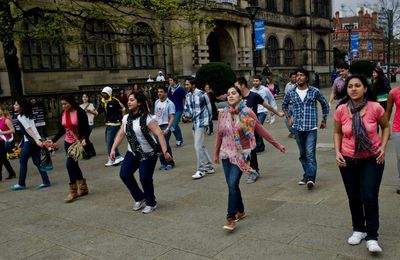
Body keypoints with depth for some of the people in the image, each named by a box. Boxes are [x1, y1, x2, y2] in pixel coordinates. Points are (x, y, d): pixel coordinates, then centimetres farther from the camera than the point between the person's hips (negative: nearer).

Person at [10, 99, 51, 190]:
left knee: (23, 161, 5)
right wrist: (22, 142, 24)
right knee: (37, 161, 8)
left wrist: (36, 140, -24)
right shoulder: (28, 115, 17)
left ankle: (21, 184, 12)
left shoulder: (20, 117, -7)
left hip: (30, 141, -8)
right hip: (36, 140, 8)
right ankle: (46, 182, 3)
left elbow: (28, 129, -17)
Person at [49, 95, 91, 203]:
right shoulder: (63, 113, 5)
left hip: (78, 142, -7)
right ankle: (83, 188, 27)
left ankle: (73, 191, -4)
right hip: (68, 143, 7)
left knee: (70, 163, -16)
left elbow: (87, 128, -14)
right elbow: (62, 130, 12)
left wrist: (85, 139, -30)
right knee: (74, 164, 11)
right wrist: (53, 140, 4)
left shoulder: (80, 112, -14)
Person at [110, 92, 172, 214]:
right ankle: (140, 198, 19)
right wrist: (113, 149, 3)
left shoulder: (147, 118, -18)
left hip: (148, 154, -6)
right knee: (124, 174, -3)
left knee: (145, 178, -8)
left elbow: (159, 134, -23)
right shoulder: (126, 118, 3)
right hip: (133, 152, 6)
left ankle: (151, 203, 19)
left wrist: (165, 151, -30)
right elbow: (121, 134, 10)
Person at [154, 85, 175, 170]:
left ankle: (170, 163, 4)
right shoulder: (156, 102, 10)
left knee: (165, 144, -11)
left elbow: (172, 118, -12)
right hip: (157, 126, 6)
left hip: (165, 126, -6)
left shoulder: (170, 103, -8)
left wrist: (167, 129, -20)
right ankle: (163, 163, 18)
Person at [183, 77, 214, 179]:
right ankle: (209, 167, 25)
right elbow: (187, 108, 13)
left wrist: (209, 120, 4)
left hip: (202, 122, -8)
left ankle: (201, 170, -3)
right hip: (194, 123, 8)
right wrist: (186, 116, -8)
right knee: (201, 146, 13)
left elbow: (209, 107, -4)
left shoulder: (202, 94, -13)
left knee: (198, 146, -12)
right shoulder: (188, 96, 8)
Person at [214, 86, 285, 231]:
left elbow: (261, 131, -2)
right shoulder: (224, 114, 2)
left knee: (232, 184, -14)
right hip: (226, 153, 4)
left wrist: (277, 145, 2)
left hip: (241, 154, -4)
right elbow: (219, 135, 10)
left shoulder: (247, 113, -8)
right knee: (232, 185, 9)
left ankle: (231, 218, -5)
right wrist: (216, 153, 16)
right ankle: (240, 211, 30)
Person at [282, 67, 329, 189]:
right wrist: (288, 117, 16)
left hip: (311, 128, -3)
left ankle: (310, 178, -17)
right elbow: (284, 104, 24)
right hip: (297, 128, 4)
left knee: (310, 154, -14)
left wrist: (324, 120, 13)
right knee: (302, 154, 12)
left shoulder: (314, 91, -2)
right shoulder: (291, 93, 5)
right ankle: (307, 175, 25)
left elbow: (325, 104, 12)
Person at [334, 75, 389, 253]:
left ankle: (372, 237, 10)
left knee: (370, 197, -7)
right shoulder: (341, 110, -8)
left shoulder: (375, 108, -13)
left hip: (372, 159, -2)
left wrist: (383, 147, -7)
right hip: (348, 160, 2)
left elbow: (385, 126, 5)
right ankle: (358, 229, 34)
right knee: (354, 197, 13)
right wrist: (337, 152, -5)